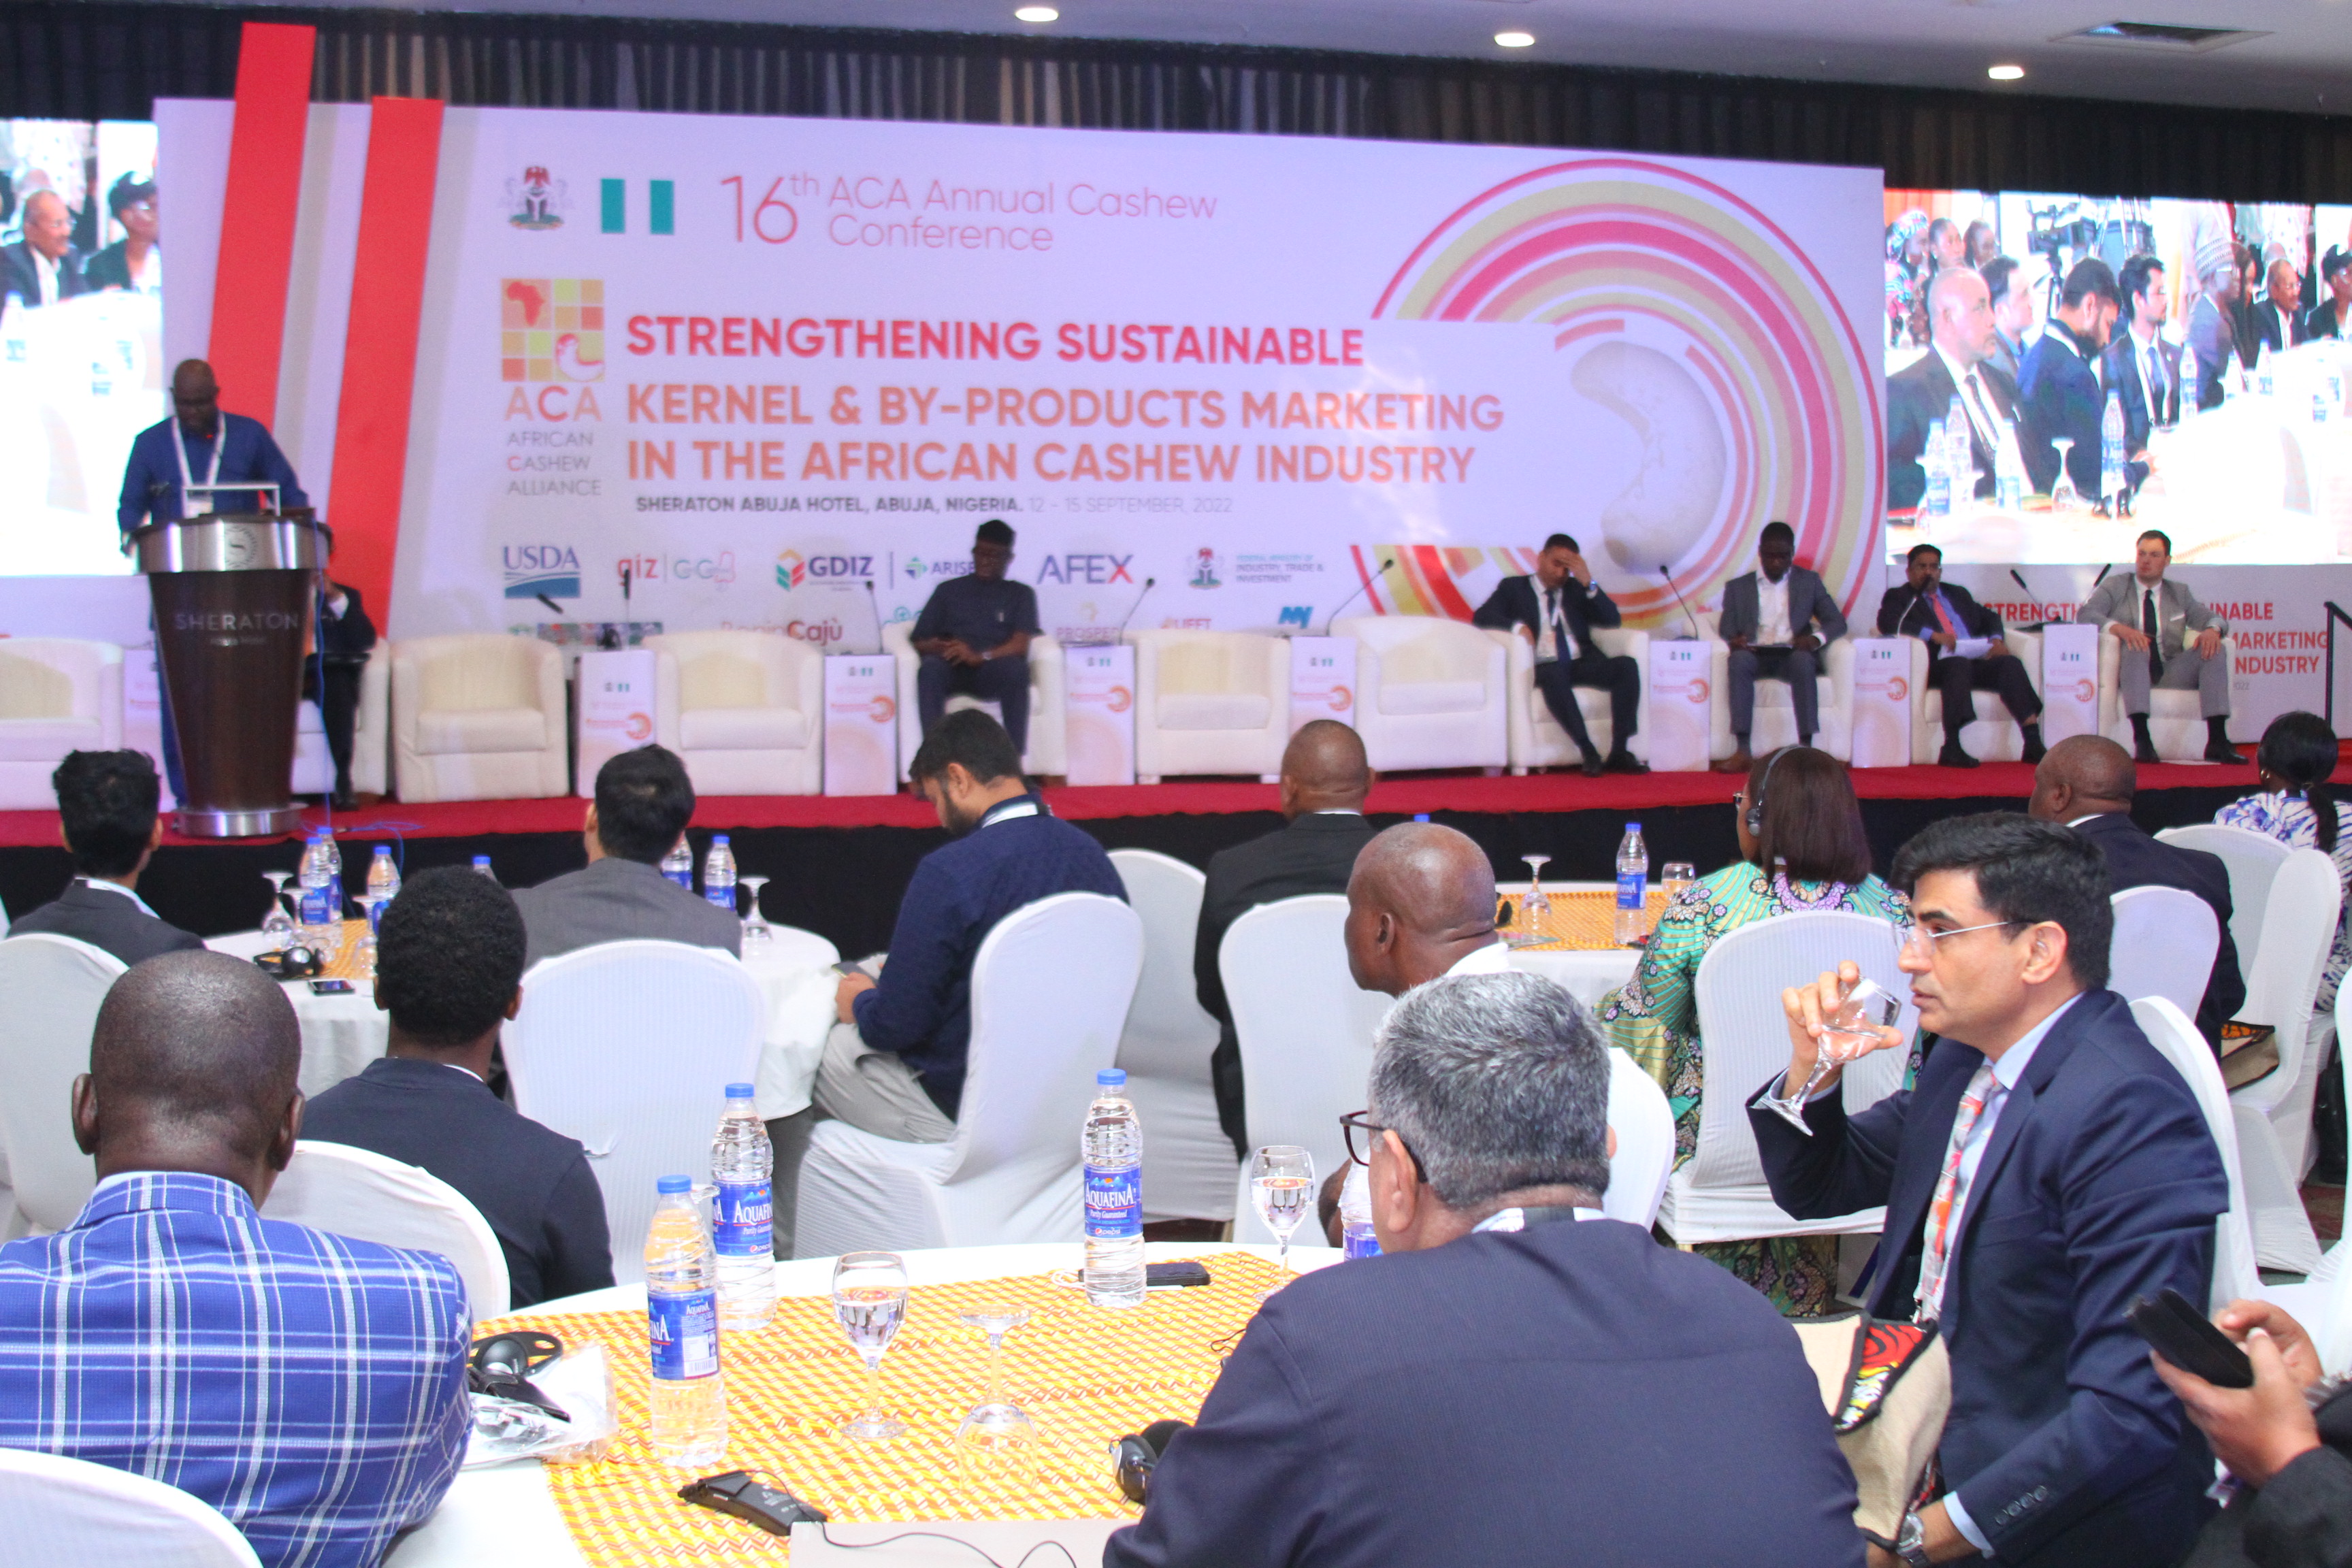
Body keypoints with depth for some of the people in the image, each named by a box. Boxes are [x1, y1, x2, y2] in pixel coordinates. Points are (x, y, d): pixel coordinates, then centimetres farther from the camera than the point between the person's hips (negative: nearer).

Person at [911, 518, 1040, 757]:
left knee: (1015, 667, -36)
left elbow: (1020, 645, 2)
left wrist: (981, 657, -18)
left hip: (994, 674, -1)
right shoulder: (949, 590, 24)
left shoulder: (1020, 594, 20)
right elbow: (920, 641, 17)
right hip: (951, 671, 1)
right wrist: (936, 647, -10)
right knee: (930, 667, -35)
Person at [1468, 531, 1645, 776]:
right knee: (1554, 675, -40)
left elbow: (1613, 620, 13)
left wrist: (1588, 583, 0)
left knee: (1627, 666, -26)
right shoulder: (1514, 587, 17)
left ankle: (1619, 753, -29)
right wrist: (1516, 626, -16)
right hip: (1544, 666, -3)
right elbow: (1481, 617, 3)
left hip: (1583, 664, 4)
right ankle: (1589, 753, -40)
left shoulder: (1576, 589, 25)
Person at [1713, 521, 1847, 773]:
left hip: (1793, 655, 0)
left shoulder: (1809, 581, 17)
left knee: (1803, 660, -36)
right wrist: (1734, 640, -17)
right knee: (1739, 659, -35)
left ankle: (1806, 748, -41)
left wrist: (1817, 638, -15)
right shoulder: (1738, 587, 16)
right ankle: (1742, 750, -42)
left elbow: (1837, 622, 9)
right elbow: (1727, 631, 10)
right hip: (1756, 656, 0)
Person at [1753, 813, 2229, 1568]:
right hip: (1919, 1435, 8)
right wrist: (1812, 1065, -2)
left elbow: (2131, 1415, -28)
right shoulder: (1965, 1058, 6)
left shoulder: (2132, 1120, -23)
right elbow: (1816, 1187, 19)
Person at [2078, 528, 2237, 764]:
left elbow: (2212, 619, 12)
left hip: (2171, 674, 3)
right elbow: (2084, 614, -5)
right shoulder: (2115, 587, 12)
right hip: (2134, 672, -3)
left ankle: (2217, 740, -31)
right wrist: (2119, 628, -25)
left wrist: (2212, 629, -15)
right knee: (2137, 645, -35)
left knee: (2212, 650, -21)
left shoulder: (2180, 593, 22)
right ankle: (2141, 739, -49)